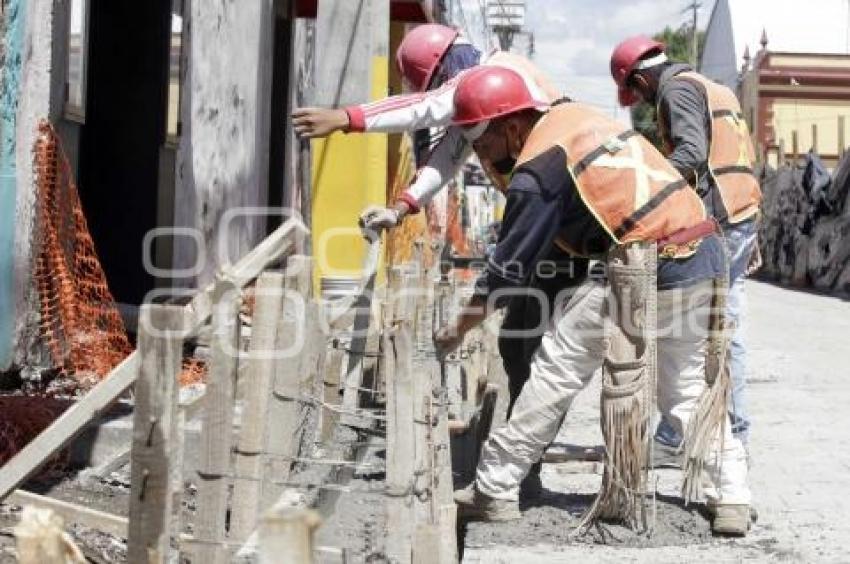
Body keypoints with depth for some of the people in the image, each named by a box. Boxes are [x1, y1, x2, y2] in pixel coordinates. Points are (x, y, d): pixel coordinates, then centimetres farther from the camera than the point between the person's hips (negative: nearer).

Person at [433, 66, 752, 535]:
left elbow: (508, 269, -3)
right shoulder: (573, 113, 14)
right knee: (686, 386, 20)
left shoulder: (537, 171, -8)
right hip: (706, 256, 8)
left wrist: (458, 329, 9)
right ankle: (731, 497, 12)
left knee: (556, 370, 4)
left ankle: (493, 490, 9)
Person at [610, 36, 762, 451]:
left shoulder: (676, 90, -7)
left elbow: (692, 150, -24)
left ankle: (675, 431, -4)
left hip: (715, 223, -9)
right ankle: (734, 429, 14)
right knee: (728, 329, 11)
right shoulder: (715, 89, 22)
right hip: (744, 218, 9)